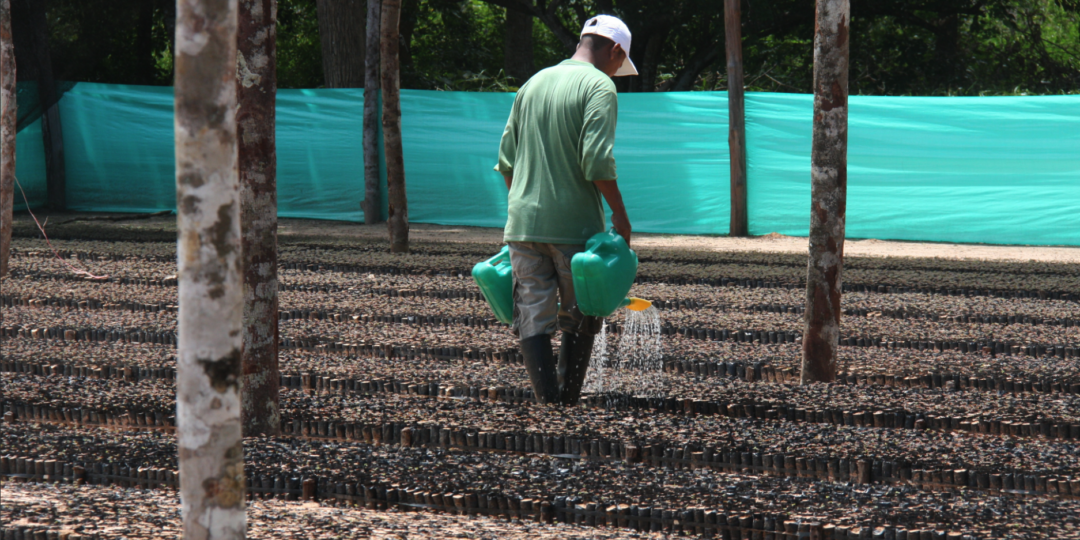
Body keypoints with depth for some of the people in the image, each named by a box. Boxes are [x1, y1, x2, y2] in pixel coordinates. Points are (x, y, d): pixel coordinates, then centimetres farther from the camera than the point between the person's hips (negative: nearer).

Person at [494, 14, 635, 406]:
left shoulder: (532, 84, 14)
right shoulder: (599, 87, -6)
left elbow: (506, 161, 16)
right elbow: (596, 161, -17)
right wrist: (620, 214, -8)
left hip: (522, 224, 5)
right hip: (575, 225, -5)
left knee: (533, 320, 3)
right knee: (580, 320, 10)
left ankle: (547, 403, -4)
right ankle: (568, 403, 10)